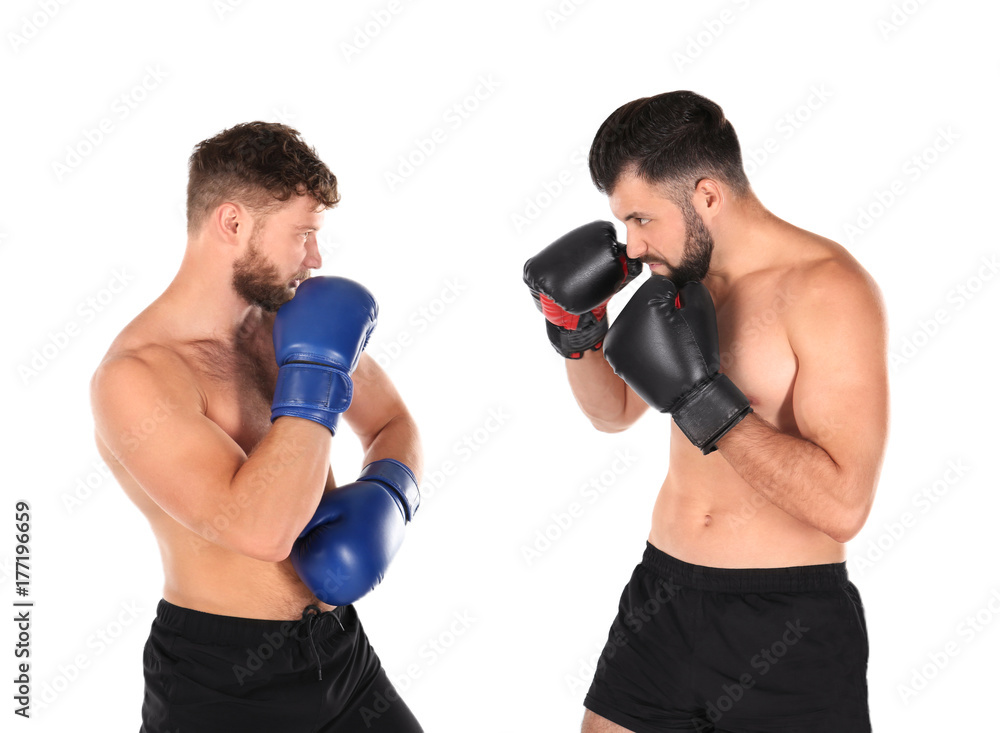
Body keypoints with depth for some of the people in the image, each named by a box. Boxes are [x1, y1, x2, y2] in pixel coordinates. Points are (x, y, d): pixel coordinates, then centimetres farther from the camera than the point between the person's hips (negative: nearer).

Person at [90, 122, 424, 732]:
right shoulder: (134, 377, -21)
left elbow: (392, 423, 13)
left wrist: (383, 496, -8)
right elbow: (262, 530, -31)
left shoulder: (293, 318, 0)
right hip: (220, 682, -6)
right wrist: (314, 373, -24)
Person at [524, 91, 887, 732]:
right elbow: (615, 412, 19)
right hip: (661, 603, 6)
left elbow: (843, 504, -24)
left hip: (787, 629, -6)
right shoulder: (684, 278, 4)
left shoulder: (828, 288, -17)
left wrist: (699, 395, -25)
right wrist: (578, 332, 0)